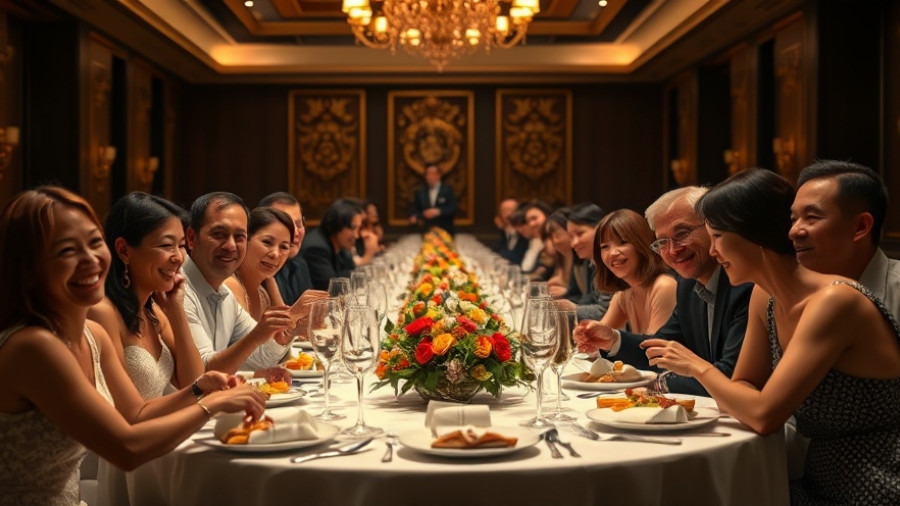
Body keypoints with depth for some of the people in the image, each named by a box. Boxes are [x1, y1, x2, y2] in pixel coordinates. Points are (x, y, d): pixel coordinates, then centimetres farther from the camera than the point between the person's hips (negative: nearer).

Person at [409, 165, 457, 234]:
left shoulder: (448, 190, 3)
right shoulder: (420, 192, 11)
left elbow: (453, 209, -6)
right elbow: (415, 210, 13)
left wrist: (438, 211, -20)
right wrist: (415, 217, -9)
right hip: (427, 231, 2)